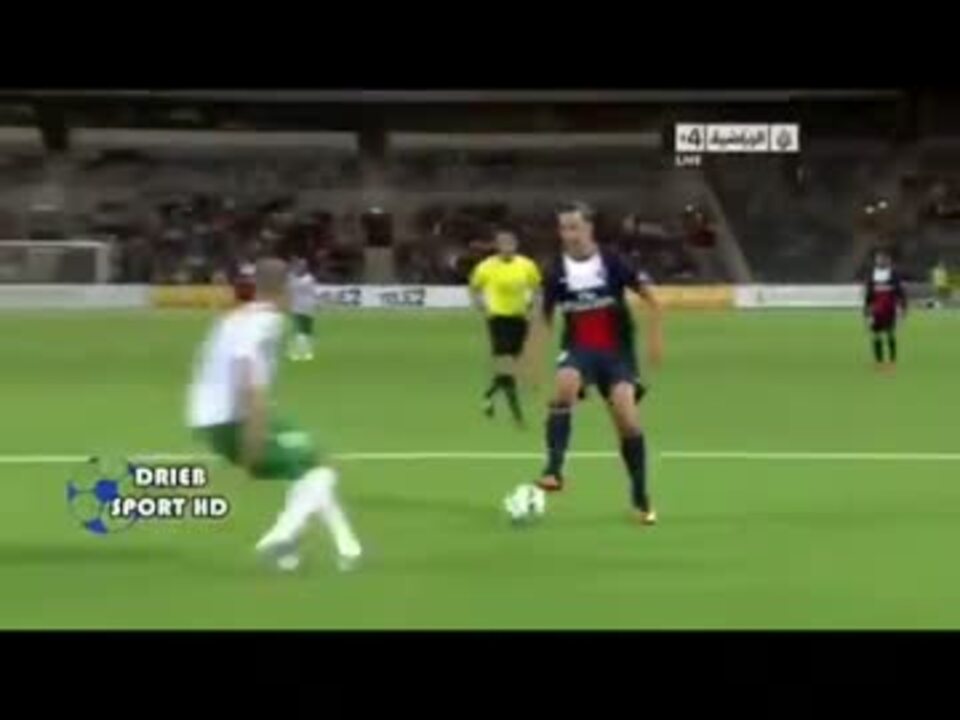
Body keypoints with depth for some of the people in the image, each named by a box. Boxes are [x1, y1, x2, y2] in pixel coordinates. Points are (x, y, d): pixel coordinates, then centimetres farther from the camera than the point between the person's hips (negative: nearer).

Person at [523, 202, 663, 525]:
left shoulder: (612, 264, -9)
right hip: (579, 349, 1)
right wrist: (531, 360, 4)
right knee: (564, 384, -33)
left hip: (617, 351, -1)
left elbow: (649, 297, 0)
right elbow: (545, 317, 10)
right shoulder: (557, 273, -2)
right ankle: (554, 470, -34)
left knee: (627, 419, -14)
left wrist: (655, 336, -7)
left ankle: (640, 497, 3)